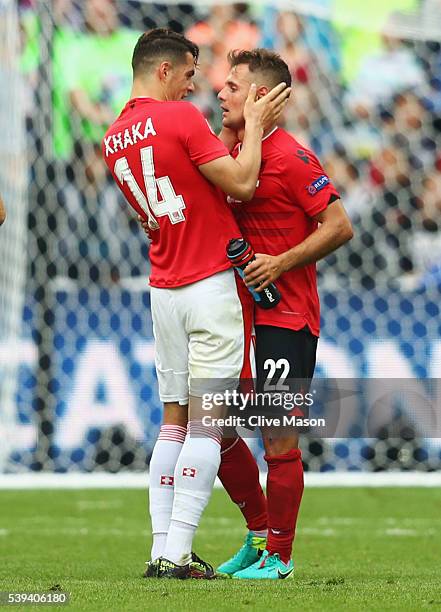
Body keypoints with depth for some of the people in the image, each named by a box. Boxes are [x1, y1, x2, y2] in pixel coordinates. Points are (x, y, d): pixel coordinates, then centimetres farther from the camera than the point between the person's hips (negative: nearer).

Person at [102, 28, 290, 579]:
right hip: (211, 285, -7)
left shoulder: (114, 139, 12)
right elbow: (242, 184, -13)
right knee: (207, 423, -5)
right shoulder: (180, 118, -12)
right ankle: (176, 554, -10)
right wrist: (253, 125, 2)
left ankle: (161, 549, 5)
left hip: (163, 290, 7)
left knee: (174, 422, 10)